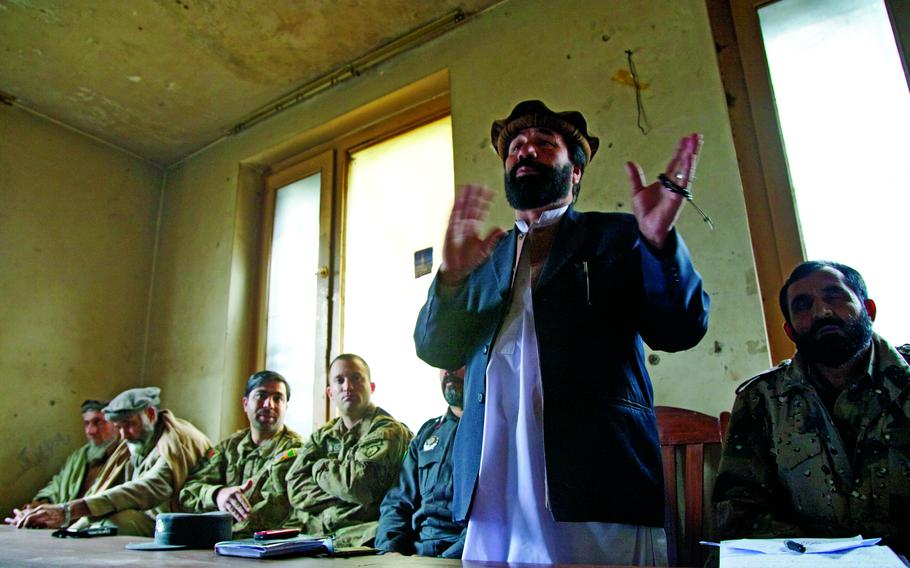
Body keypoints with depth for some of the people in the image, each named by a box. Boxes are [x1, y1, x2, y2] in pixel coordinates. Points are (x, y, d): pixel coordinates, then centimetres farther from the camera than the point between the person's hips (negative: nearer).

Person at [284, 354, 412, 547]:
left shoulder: (389, 431, -1)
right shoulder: (322, 436, 22)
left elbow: (356, 485, -13)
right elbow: (295, 488, 9)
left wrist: (320, 467, 6)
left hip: (360, 529, -4)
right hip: (311, 528, 4)